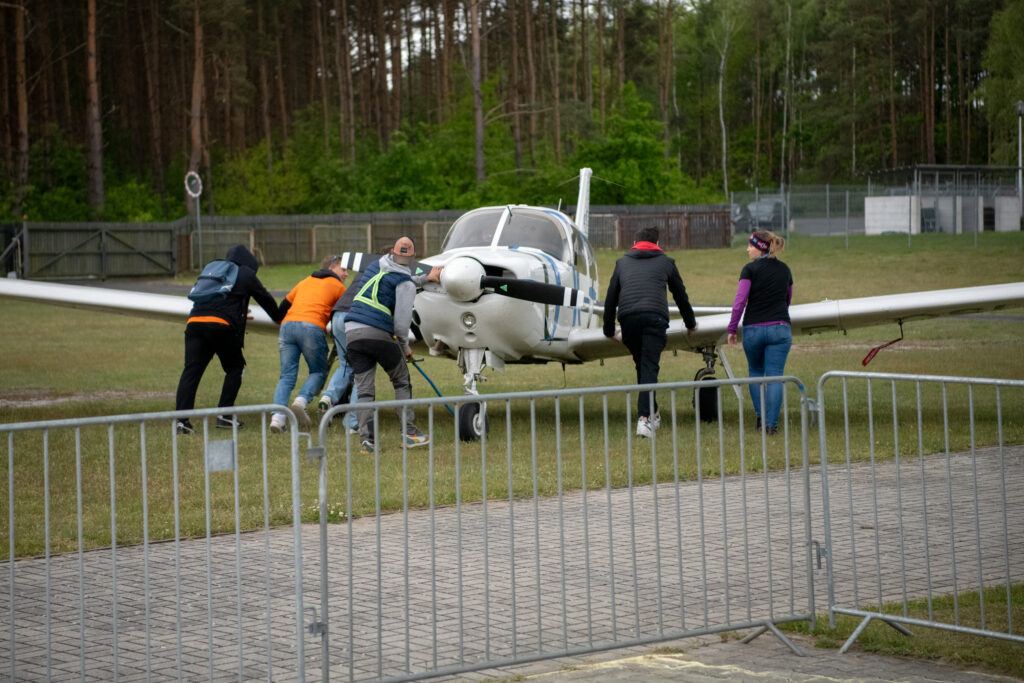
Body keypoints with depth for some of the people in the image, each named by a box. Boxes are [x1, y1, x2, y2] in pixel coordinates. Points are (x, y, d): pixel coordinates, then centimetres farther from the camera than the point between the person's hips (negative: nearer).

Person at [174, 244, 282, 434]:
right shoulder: (246, 274, 15)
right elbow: (265, 299, 24)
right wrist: (279, 317, 45)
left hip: (195, 321, 4)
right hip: (221, 325, -4)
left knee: (191, 371, -2)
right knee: (236, 367, 14)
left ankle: (181, 418, -14)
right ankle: (224, 414, 7)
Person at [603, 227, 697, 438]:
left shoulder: (622, 263, 26)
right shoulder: (666, 262, 23)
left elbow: (610, 299, 25)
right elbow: (680, 295, 32)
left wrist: (609, 330, 34)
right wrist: (690, 323, 46)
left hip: (628, 318, 2)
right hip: (655, 316, -2)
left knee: (641, 366, 17)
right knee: (650, 367, -10)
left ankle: (652, 414, 24)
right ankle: (645, 417, -25)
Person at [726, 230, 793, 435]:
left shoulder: (750, 269, -6)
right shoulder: (784, 270, 9)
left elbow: (740, 301, -11)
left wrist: (732, 329, -3)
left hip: (753, 329, -2)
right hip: (780, 328, 2)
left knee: (755, 372, 18)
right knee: (774, 376, 0)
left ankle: (761, 416, 15)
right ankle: (771, 423, -5)